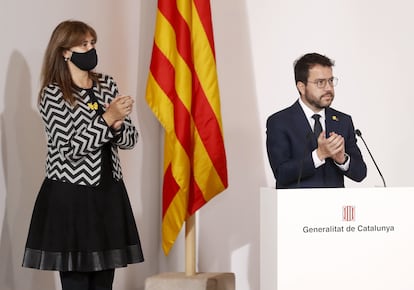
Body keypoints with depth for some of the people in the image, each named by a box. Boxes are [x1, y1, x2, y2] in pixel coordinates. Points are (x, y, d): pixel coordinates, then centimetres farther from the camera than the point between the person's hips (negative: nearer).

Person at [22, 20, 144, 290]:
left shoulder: (108, 85, 9)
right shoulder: (53, 94, -7)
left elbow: (131, 138, 8)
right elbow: (69, 148, -16)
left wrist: (117, 126, -13)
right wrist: (107, 119, -18)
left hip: (109, 195, 5)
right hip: (70, 199, -5)